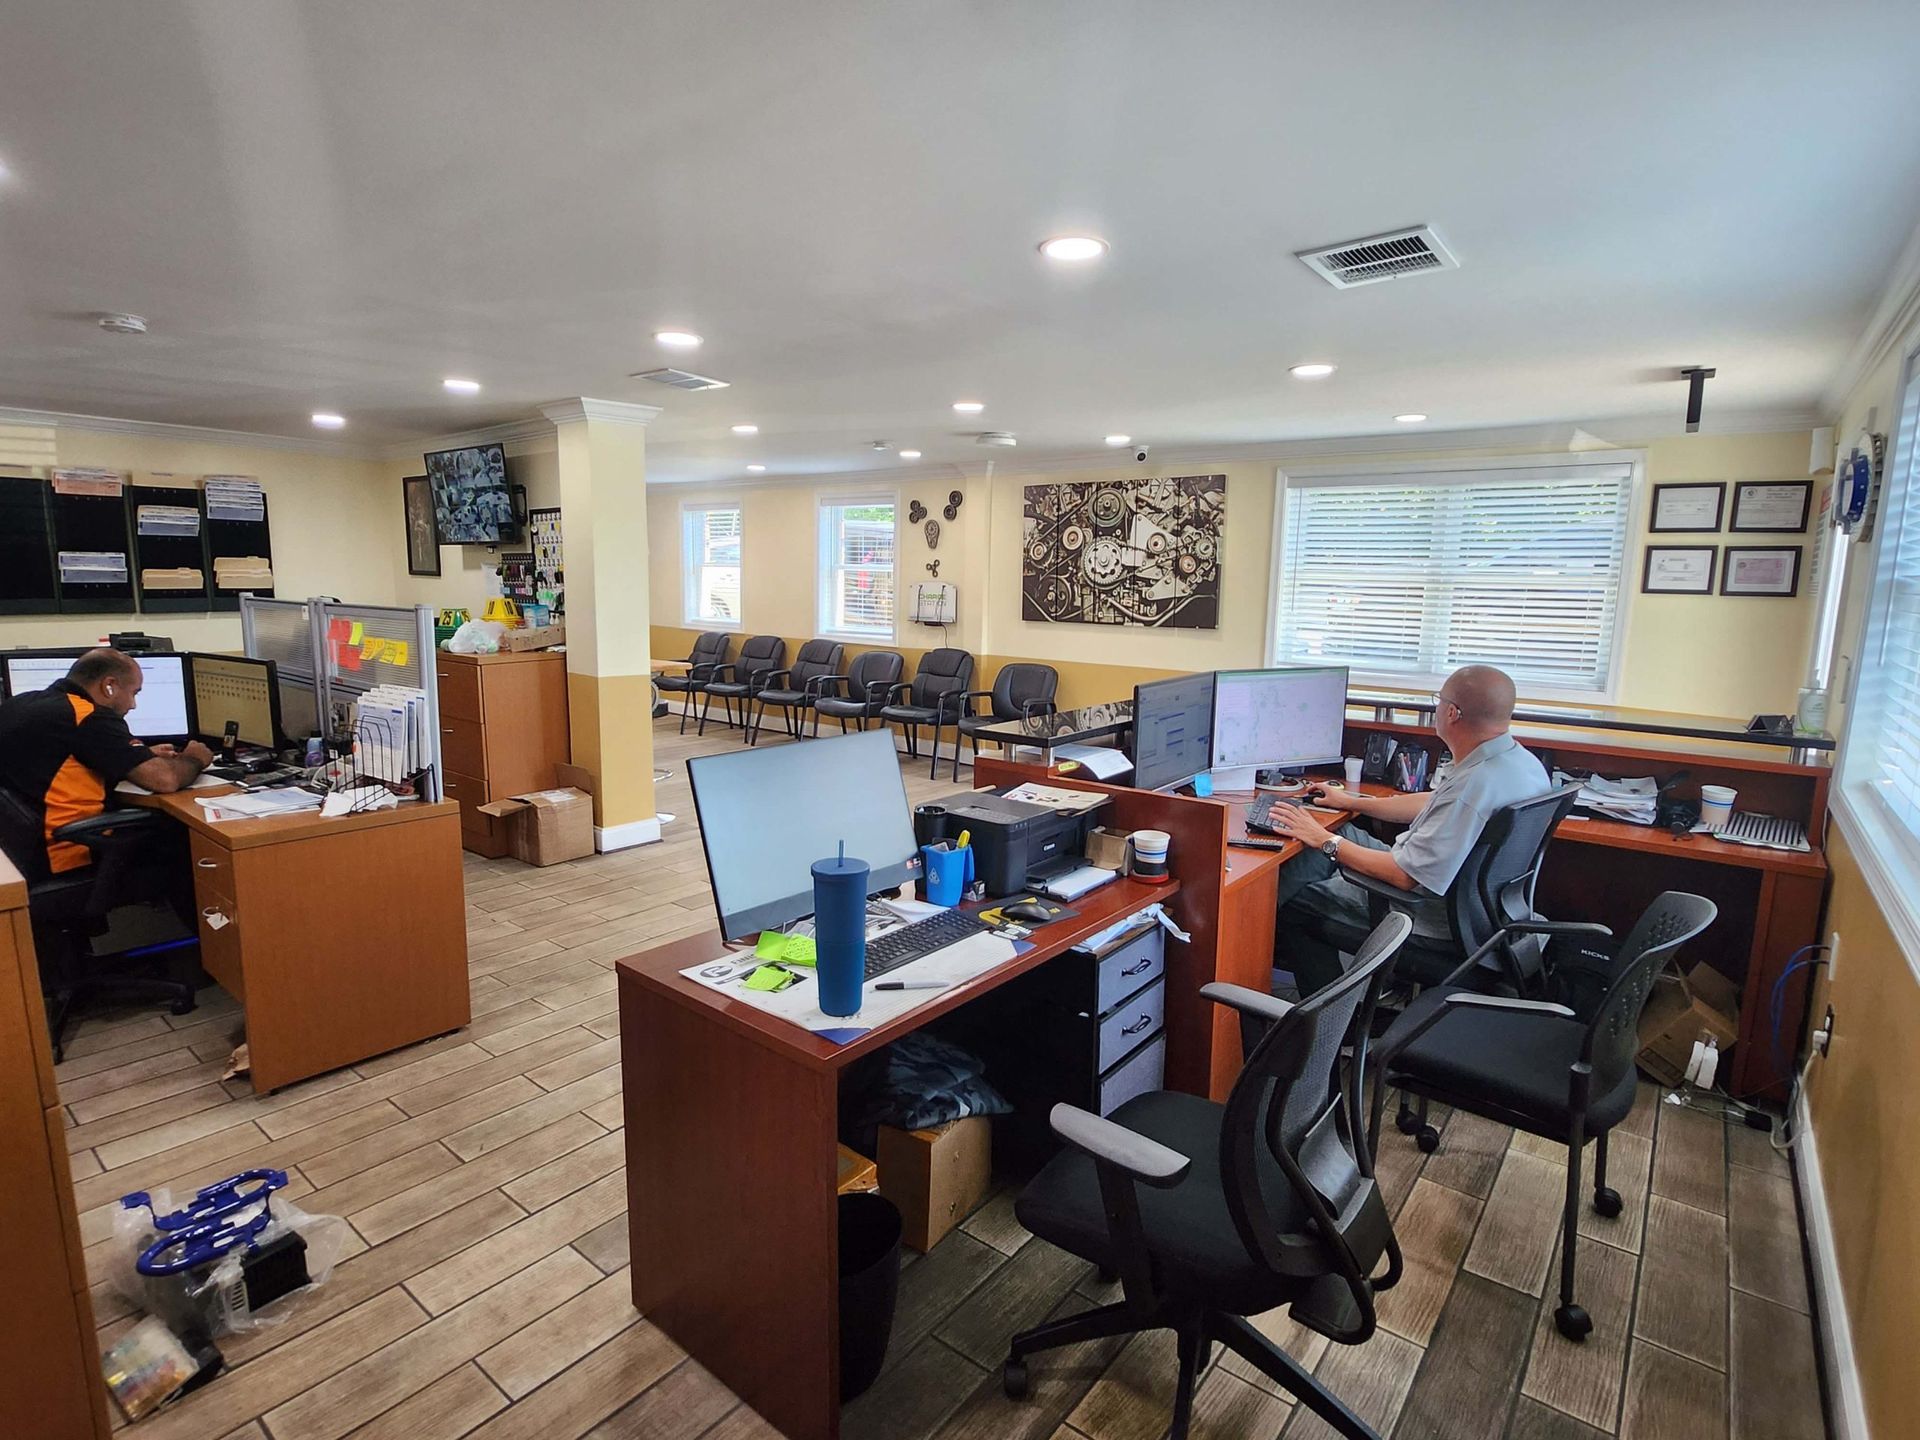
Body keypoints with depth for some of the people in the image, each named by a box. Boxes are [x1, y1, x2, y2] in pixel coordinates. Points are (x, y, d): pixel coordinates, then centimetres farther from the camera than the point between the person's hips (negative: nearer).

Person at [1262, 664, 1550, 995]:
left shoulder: (1472, 787, -35)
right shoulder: (1522, 761, -3)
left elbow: (1405, 877, -29)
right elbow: (1435, 805, 12)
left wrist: (1324, 840, -19)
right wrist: (1353, 802, 18)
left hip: (1432, 917, -10)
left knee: (1284, 895, 3)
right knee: (1344, 834, 20)